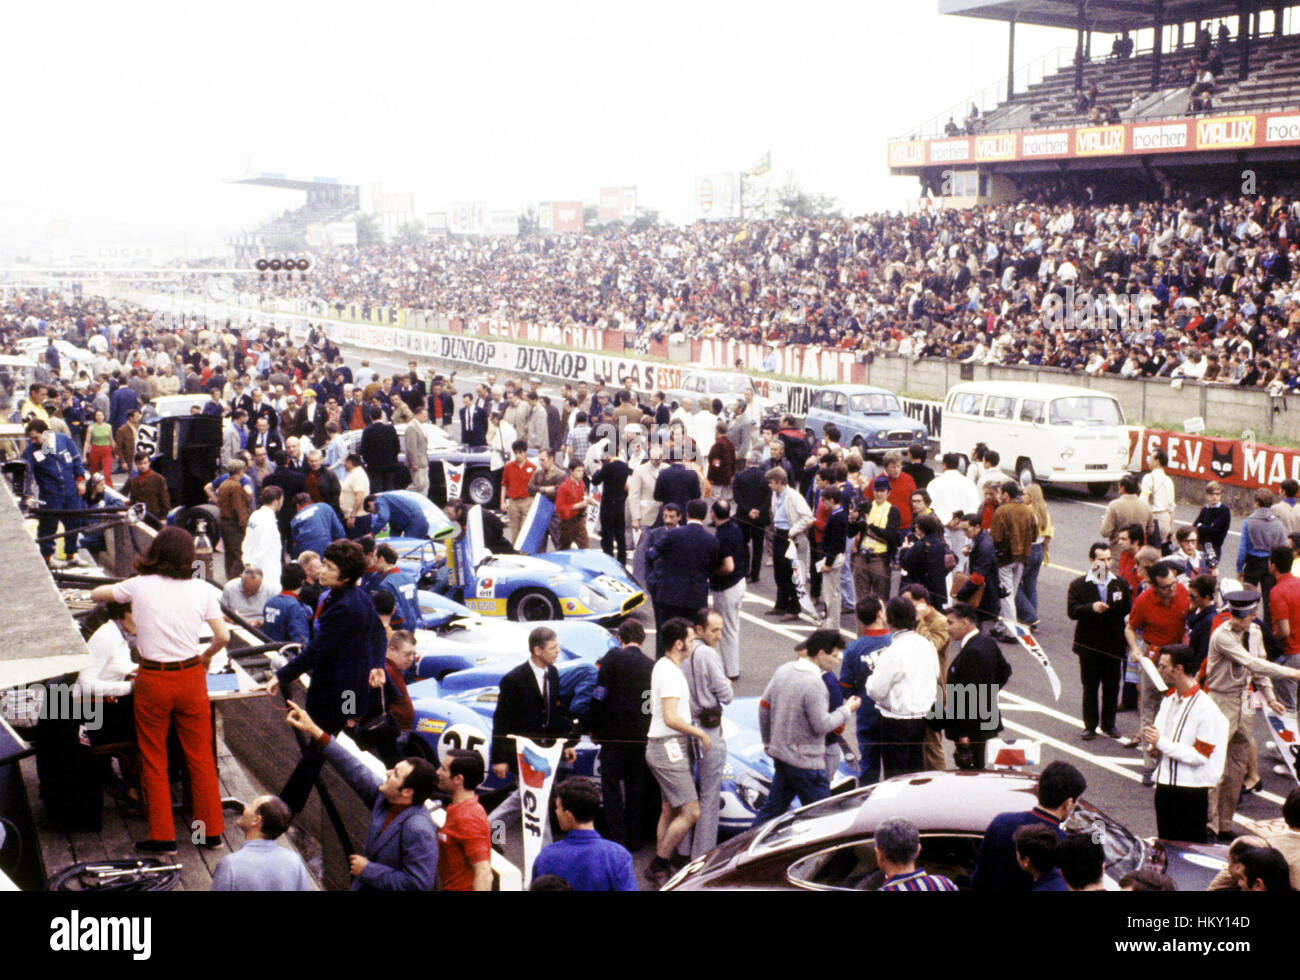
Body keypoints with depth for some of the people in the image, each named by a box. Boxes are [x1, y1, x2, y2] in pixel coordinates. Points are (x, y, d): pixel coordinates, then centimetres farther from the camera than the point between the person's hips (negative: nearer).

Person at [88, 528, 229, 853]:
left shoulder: (139, 586, -6)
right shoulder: (201, 589, -3)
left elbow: (96, 594, 11)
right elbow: (222, 636, -3)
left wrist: (118, 589, 30)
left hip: (153, 680, -1)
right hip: (191, 678, 2)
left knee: (154, 760, 11)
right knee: (200, 757, 12)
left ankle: (163, 836, 15)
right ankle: (211, 831, 18)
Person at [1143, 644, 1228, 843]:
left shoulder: (1205, 708, -15)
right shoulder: (1168, 700, 10)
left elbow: (1200, 756, -18)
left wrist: (1161, 742, -19)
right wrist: (1154, 749, -1)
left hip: (1191, 791, -7)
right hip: (1164, 785, 8)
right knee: (1166, 845, 15)